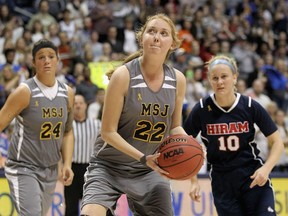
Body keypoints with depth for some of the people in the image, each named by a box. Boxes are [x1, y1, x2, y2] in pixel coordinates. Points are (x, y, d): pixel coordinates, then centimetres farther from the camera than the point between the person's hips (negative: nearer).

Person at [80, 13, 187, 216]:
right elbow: (109, 132, -14)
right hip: (109, 166, -4)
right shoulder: (124, 75, -16)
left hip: (150, 171, 5)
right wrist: (143, 158, -24)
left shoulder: (177, 80, -2)